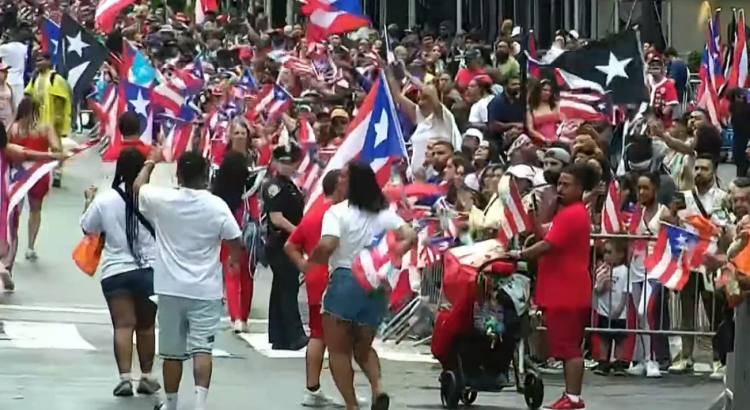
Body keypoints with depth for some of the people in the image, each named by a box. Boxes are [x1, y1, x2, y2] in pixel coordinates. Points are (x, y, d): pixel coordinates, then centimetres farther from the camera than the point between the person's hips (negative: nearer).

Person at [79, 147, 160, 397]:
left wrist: (90, 202, 24)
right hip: (149, 270, 1)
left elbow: (87, 227, 8)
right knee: (146, 326, 15)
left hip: (116, 271, -1)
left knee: (123, 325, -3)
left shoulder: (104, 200, -5)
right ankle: (147, 377, 22)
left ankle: (125, 377, -16)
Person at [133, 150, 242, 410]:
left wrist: (150, 162, 30)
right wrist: (235, 262, 19)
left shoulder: (162, 200, -7)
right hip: (206, 290, -1)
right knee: (202, 349, -5)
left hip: (171, 288, 1)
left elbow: (138, 187, 13)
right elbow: (234, 241, -3)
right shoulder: (217, 206, -11)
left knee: (172, 352, 11)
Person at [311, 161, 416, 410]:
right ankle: (378, 389, -6)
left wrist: (313, 259, -3)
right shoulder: (384, 213, 7)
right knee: (363, 347, 21)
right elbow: (410, 237, -2)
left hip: (344, 281, -5)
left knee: (338, 350, 8)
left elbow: (327, 245, -22)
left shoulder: (338, 212, -10)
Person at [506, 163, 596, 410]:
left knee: (569, 347, -9)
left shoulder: (571, 215, -16)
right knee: (567, 346, 12)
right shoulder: (572, 213, 19)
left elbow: (548, 245, -21)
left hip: (568, 293, -11)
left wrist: (519, 255, -13)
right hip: (564, 292, 11)